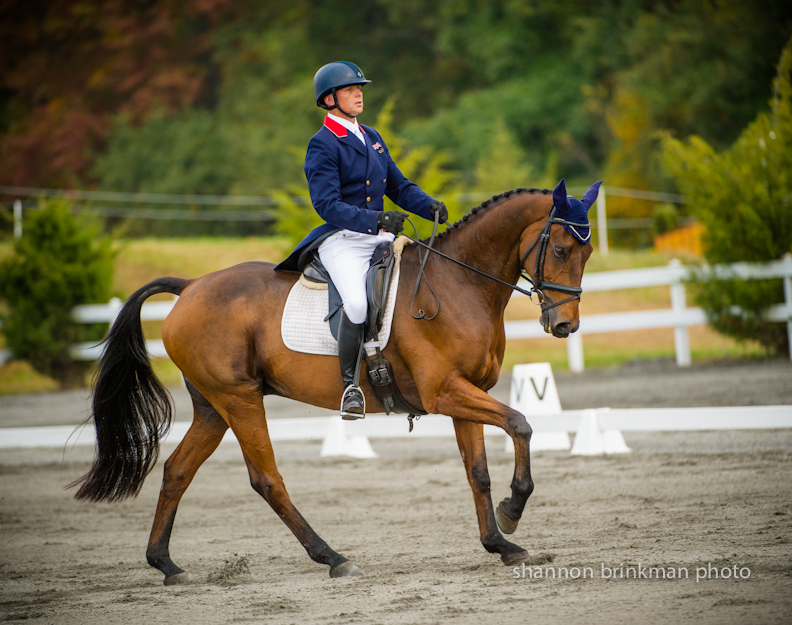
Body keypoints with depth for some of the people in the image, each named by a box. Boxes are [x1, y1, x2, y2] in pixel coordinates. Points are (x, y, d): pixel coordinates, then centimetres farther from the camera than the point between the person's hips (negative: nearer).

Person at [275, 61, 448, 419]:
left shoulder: (372, 138, 18)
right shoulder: (323, 145, -6)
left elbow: (399, 187, 20)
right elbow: (327, 205, -16)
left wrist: (430, 207, -1)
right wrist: (376, 220, -28)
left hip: (380, 239, 8)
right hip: (342, 239, -8)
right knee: (357, 302, -31)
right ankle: (350, 384, -14)